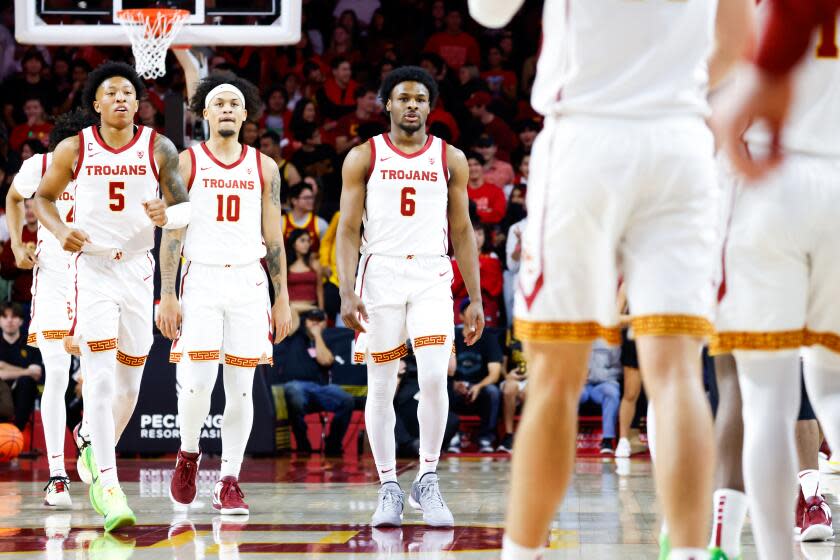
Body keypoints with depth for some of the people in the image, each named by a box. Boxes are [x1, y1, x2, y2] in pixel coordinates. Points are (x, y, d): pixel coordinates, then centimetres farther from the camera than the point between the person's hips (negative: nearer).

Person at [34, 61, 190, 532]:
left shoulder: (159, 149, 0)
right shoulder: (74, 150, -1)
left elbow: (186, 206, 3)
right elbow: (43, 197, 12)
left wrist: (167, 214, -20)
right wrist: (60, 229, -8)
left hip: (138, 270, 3)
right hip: (93, 268, -3)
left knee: (129, 385, 11)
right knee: (101, 381, -16)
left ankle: (95, 446, 40)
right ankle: (108, 486, -19)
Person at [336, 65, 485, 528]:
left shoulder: (450, 159, 8)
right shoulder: (364, 157, 3)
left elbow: (462, 232, 11)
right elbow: (348, 229, 1)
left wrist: (476, 300, 6)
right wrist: (347, 293, -11)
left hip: (431, 276, 1)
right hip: (380, 273, -1)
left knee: (434, 377, -14)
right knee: (381, 386, 2)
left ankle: (428, 479, -2)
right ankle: (388, 487, 11)